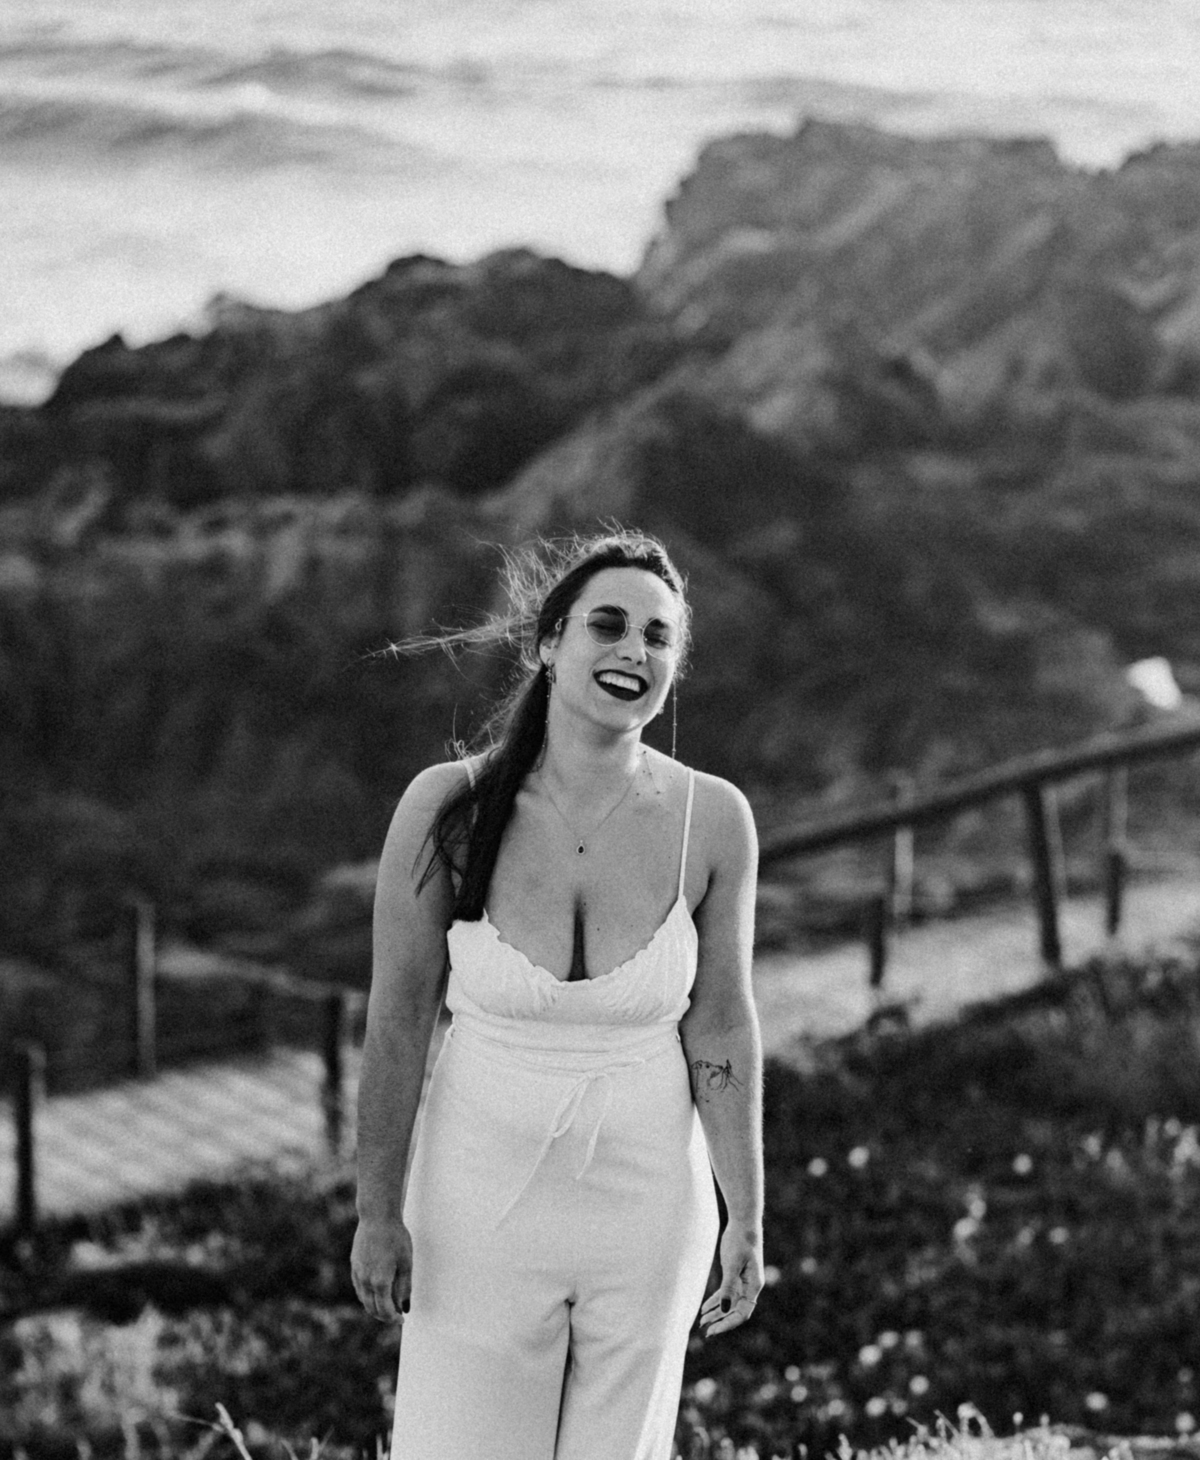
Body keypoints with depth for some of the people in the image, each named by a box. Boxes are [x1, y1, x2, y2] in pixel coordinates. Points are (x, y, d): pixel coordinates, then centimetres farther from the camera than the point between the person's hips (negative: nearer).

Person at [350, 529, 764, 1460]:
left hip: (647, 1204, 1)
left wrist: (746, 1222, 0)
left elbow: (720, 1031, -2)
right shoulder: (449, 808, -14)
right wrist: (377, 1212, -3)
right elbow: (398, 1017, -6)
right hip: (483, 1202, -1)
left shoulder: (711, 820, -11)